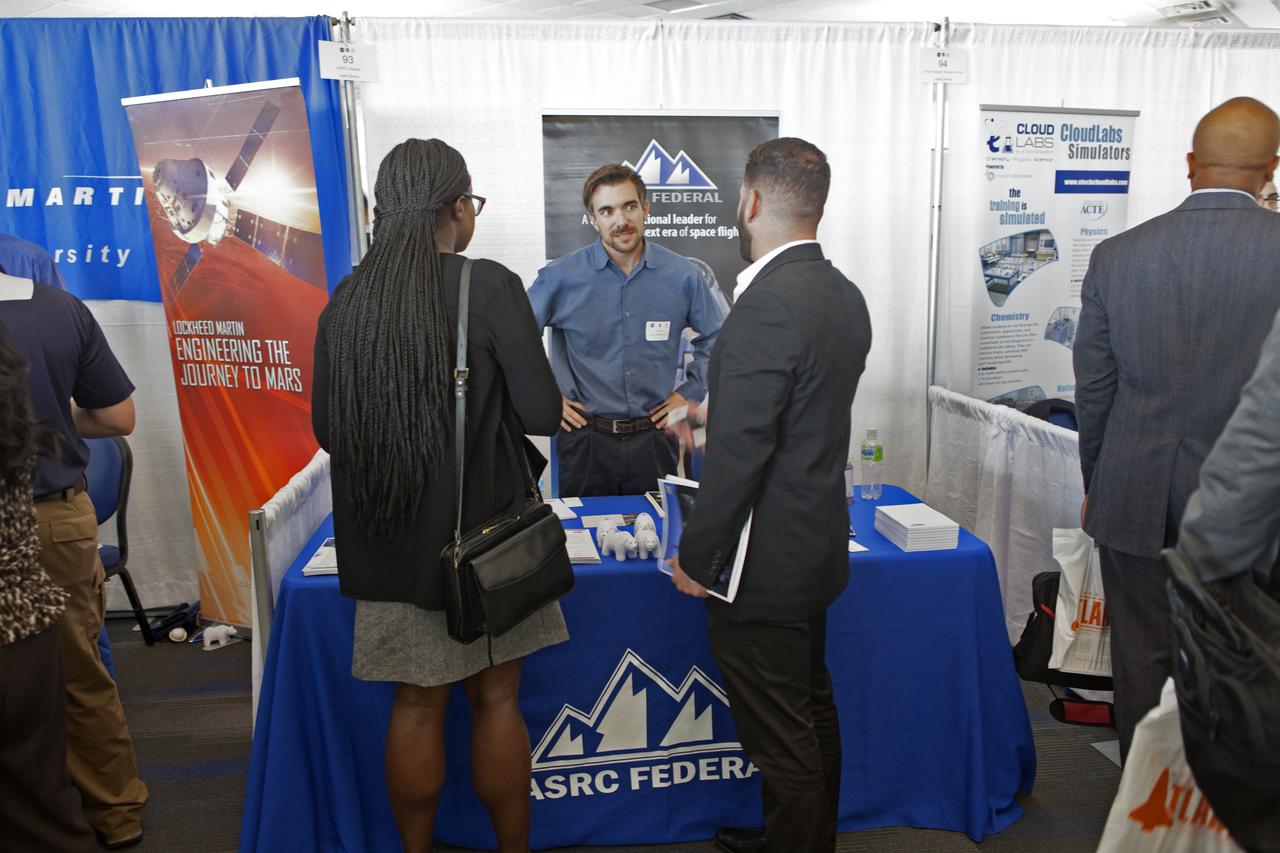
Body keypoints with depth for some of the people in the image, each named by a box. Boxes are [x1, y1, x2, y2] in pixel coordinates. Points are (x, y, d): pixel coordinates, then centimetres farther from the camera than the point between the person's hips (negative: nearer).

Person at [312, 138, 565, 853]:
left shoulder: (346, 300, -1)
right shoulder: (491, 286, -14)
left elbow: (326, 429, 5)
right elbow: (543, 416, -14)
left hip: (391, 543, 4)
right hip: (483, 532, -3)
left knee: (417, 705, 16)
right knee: (497, 700, 13)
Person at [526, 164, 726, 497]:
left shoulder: (681, 275, -2)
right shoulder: (561, 276, -7)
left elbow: (715, 338, 13)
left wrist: (689, 392, 6)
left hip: (654, 439, 1)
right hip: (586, 440, -1)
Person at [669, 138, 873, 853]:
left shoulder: (766, 306, -24)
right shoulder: (846, 295, 5)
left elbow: (740, 454, -25)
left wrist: (695, 559, -14)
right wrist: (712, 412, 26)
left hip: (767, 565, -10)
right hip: (819, 545, 10)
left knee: (782, 737, 6)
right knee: (813, 709, 24)